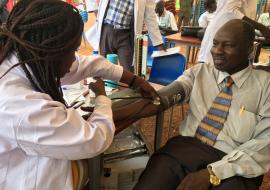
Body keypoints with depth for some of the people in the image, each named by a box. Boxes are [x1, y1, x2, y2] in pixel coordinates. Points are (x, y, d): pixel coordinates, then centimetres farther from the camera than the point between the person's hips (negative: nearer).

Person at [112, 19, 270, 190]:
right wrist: (117, 115, -23)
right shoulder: (199, 72, 9)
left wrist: (212, 173, -18)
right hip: (186, 147, 2)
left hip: (234, 165, -1)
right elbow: (162, 97, -7)